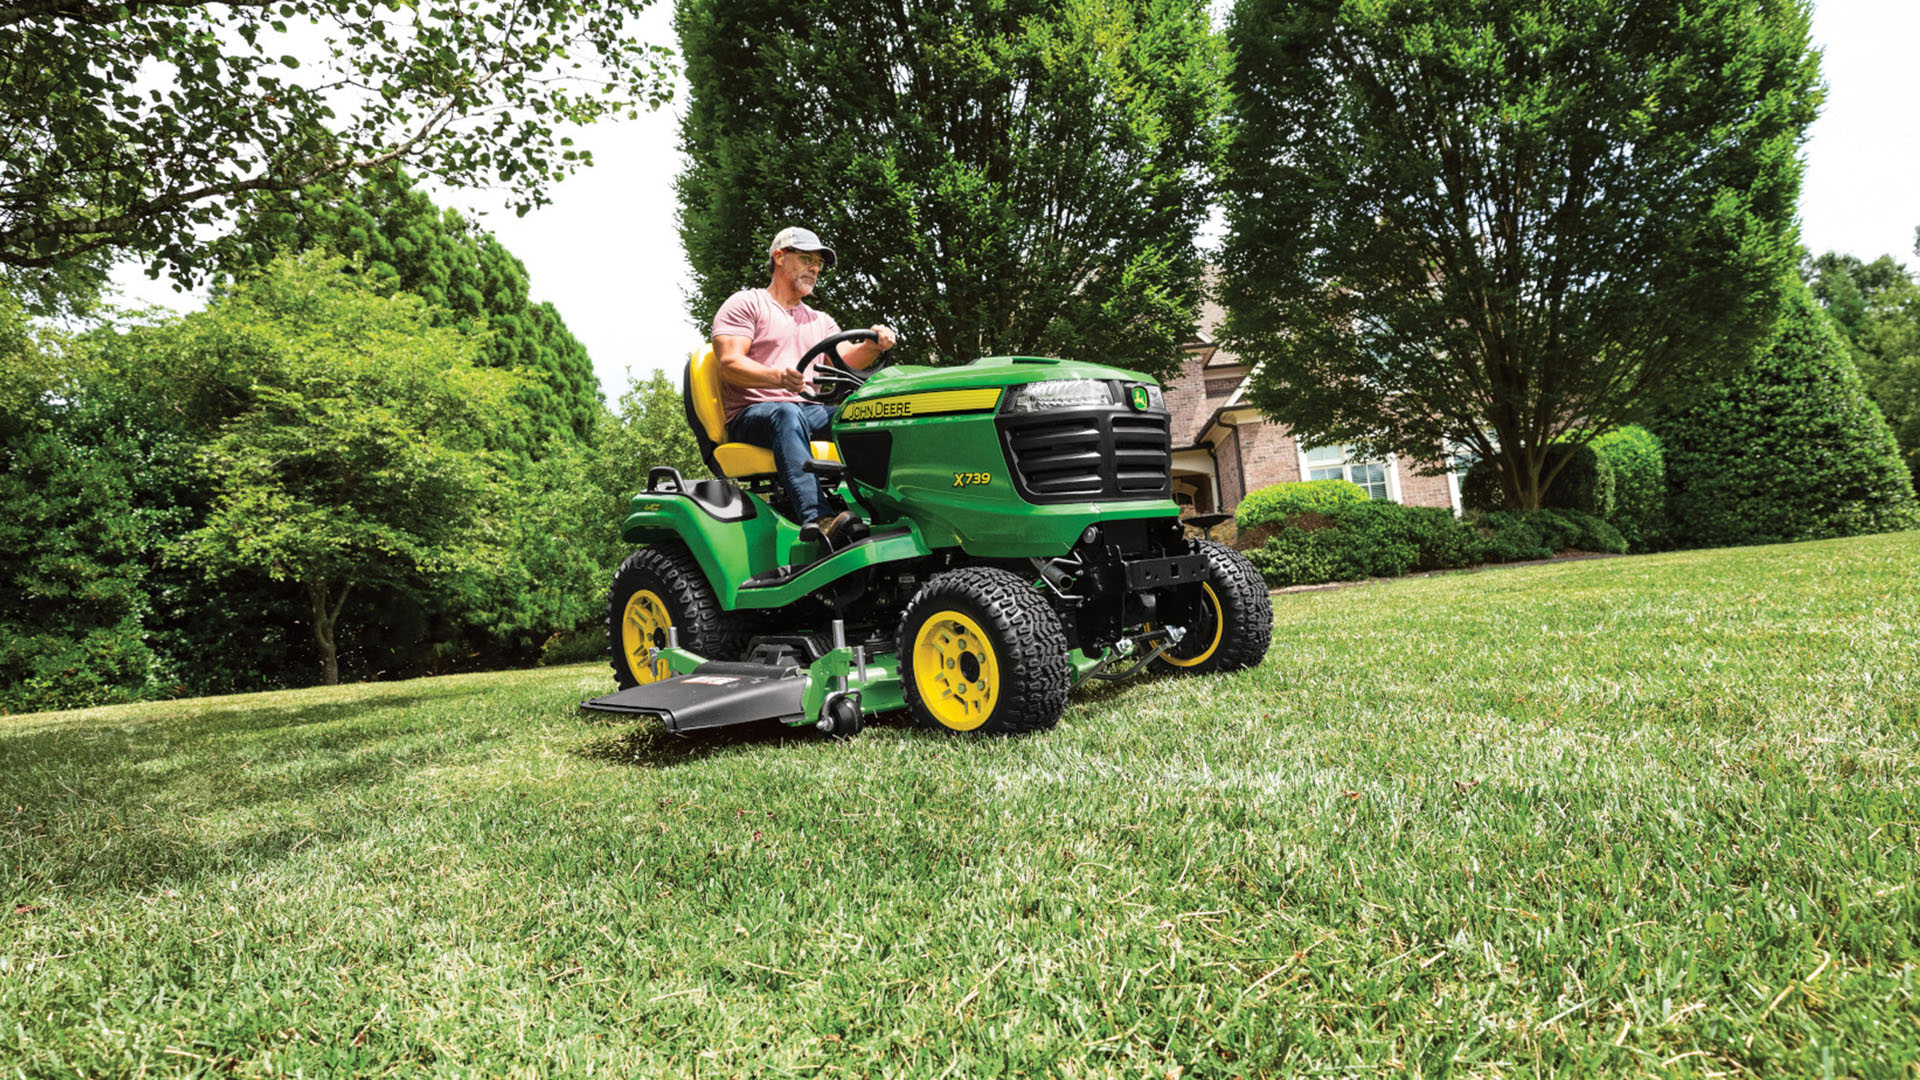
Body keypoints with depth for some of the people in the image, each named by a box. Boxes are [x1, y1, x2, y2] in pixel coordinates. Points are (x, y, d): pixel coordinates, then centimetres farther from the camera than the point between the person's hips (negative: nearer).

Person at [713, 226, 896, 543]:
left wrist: (873, 347, -13)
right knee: (787, 414, -40)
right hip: (753, 414, -5)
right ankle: (818, 521, -57)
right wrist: (778, 377, -26)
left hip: (812, 412, 5)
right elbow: (730, 364, -6)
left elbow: (844, 360, 11)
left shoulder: (821, 321, 30)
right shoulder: (745, 304, 10)